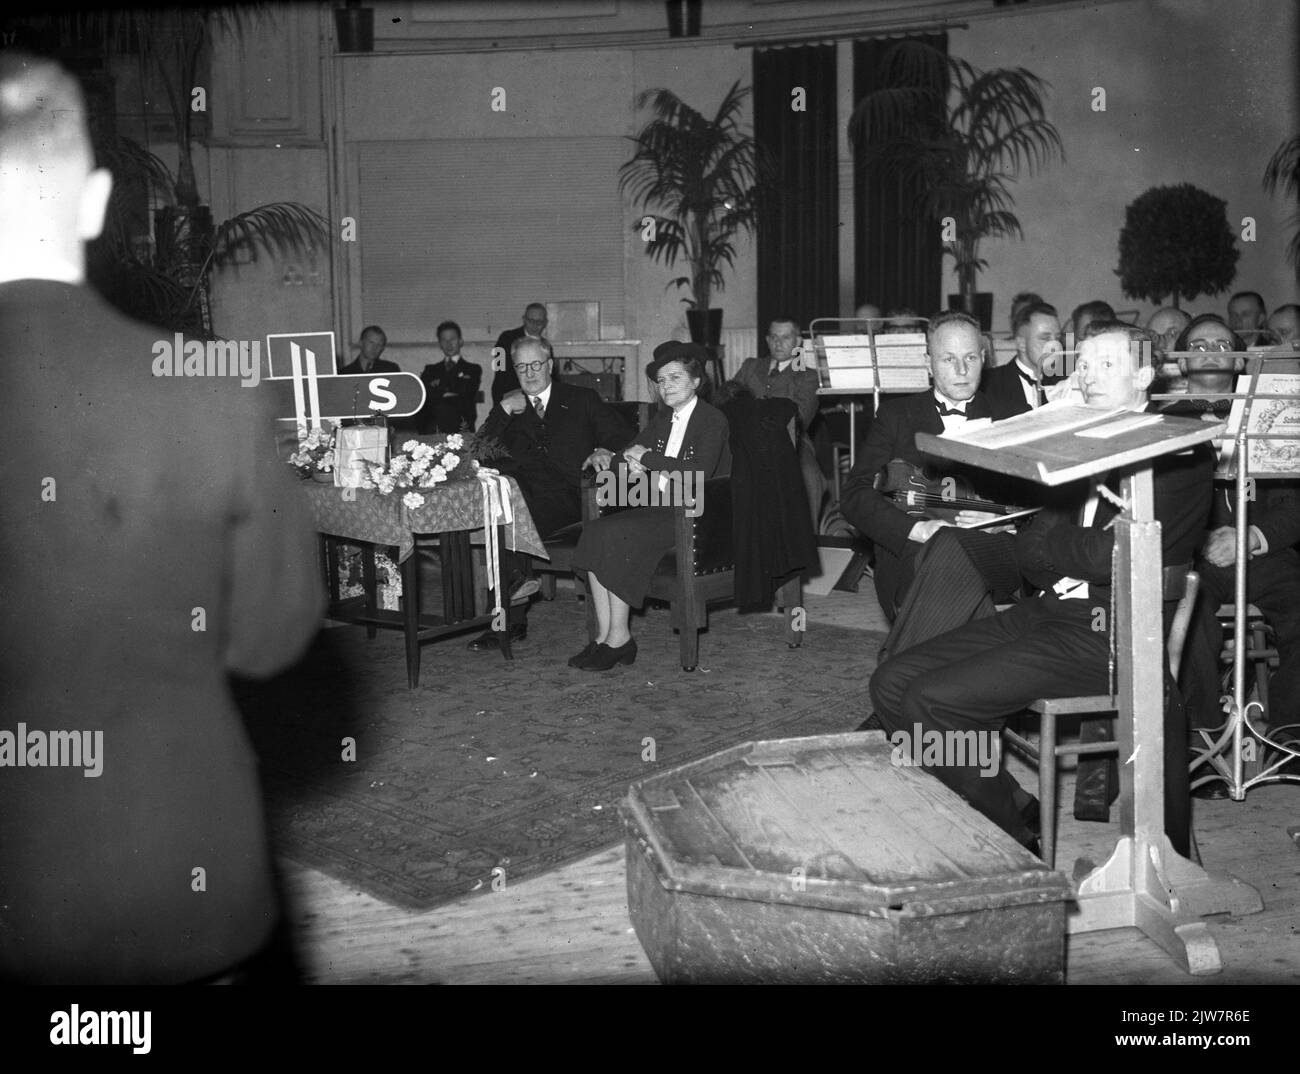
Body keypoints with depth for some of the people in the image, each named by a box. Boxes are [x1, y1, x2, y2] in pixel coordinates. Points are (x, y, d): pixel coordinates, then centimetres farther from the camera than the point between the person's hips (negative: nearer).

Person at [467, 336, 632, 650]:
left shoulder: (581, 400, 19)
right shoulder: (508, 407, 24)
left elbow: (623, 436, 12)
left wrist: (604, 451, -10)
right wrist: (504, 411, 1)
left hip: (570, 499, -3)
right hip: (520, 497, 3)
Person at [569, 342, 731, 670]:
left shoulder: (713, 420, -5)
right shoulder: (662, 420, 19)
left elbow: (699, 473, -21)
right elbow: (626, 454, 18)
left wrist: (646, 458, -13)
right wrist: (634, 469, -8)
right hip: (656, 508, 7)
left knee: (615, 535, -27)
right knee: (594, 531, -19)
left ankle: (619, 637, -19)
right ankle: (604, 635, -21)